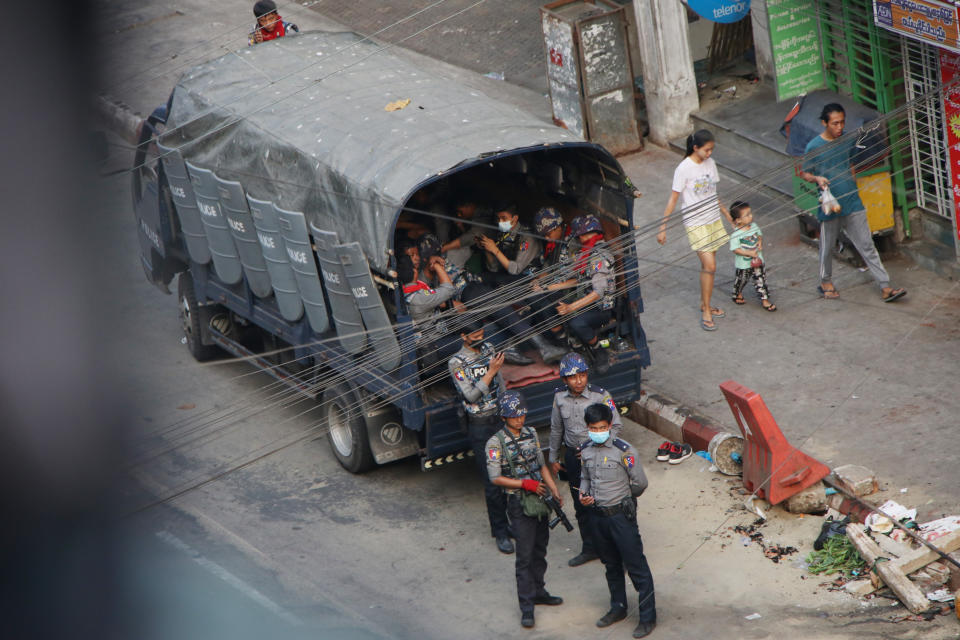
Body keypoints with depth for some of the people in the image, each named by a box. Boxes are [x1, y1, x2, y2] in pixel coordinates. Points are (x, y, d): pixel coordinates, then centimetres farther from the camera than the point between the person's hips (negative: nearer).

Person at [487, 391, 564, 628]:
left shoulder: (531, 434, 5)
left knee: (540, 550, 17)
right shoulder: (496, 443, -13)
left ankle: (538, 591, 33)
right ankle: (526, 607, 0)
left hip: (540, 498, 6)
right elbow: (495, 477, -15)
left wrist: (554, 490, 3)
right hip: (519, 503, -6)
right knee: (525, 556, -4)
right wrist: (525, 484, -20)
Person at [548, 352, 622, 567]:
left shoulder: (600, 396, -17)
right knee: (581, 506, 15)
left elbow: (616, 426, -10)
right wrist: (554, 458, 15)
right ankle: (590, 548, 31)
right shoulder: (560, 397, -4)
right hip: (573, 457, 5)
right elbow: (556, 429, 10)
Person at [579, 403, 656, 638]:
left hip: (621, 515, -6)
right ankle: (618, 608, 36)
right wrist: (583, 494, -2)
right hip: (597, 515, 6)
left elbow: (640, 483, -11)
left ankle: (648, 617, 6)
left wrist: (622, 499, 4)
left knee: (636, 566, -1)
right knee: (611, 565, 20)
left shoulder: (623, 450, -17)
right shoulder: (586, 450, 2)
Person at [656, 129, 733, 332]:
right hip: (695, 224, -6)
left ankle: (704, 305, 25)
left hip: (714, 220, 6)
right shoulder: (684, 169, -16)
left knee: (707, 265, 10)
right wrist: (663, 228, -12)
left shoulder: (710, 163, 4)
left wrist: (727, 214, 22)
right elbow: (673, 200, -13)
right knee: (709, 265, -11)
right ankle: (706, 312, -1)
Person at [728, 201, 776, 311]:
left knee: (761, 279, 4)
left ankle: (764, 299, 13)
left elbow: (759, 235, 14)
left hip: (757, 261, 4)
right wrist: (749, 253, -28)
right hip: (743, 264, -4)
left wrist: (760, 241, -8)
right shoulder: (736, 234, -25)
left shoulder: (753, 226, -5)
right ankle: (738, 294, 44)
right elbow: (735, 249, -23)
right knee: (741, 280, 17)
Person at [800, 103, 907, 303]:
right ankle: (826, 282, 35)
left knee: (867, 245, 0)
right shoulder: (814, 147, -10)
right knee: (828, 246, 12)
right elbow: (804, 173, -3)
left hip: (852, 204, 3)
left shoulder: (847, 141, 4)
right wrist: (817, 179, -22)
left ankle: (885, 287, -3)